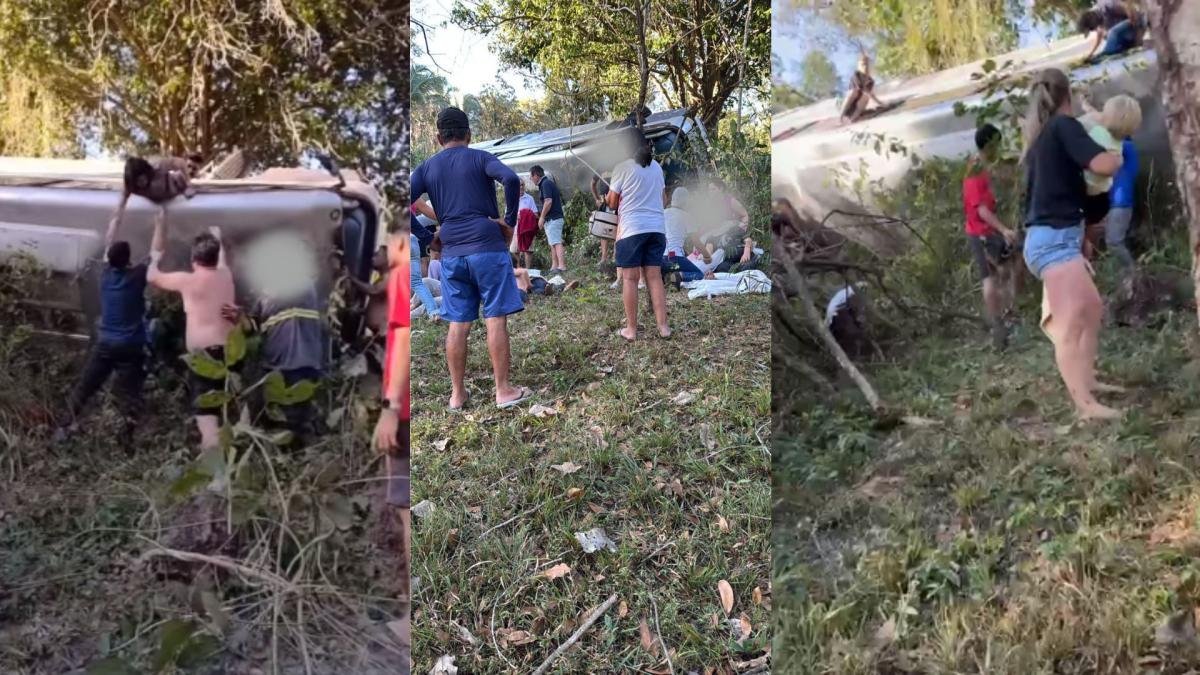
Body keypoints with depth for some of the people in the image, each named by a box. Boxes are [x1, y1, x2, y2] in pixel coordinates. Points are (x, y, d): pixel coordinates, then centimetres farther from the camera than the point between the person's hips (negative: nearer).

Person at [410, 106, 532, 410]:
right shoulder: (480, 158, 1)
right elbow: (511, 179, -17)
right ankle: (503, 390, 5)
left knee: (457, 324, 8)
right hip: (488, 248, -3)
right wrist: (510, 221, -8)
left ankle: (457, 394, 14)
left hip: (451, 254, 4)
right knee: (496, 319, 1)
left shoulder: (427, 167, 11)